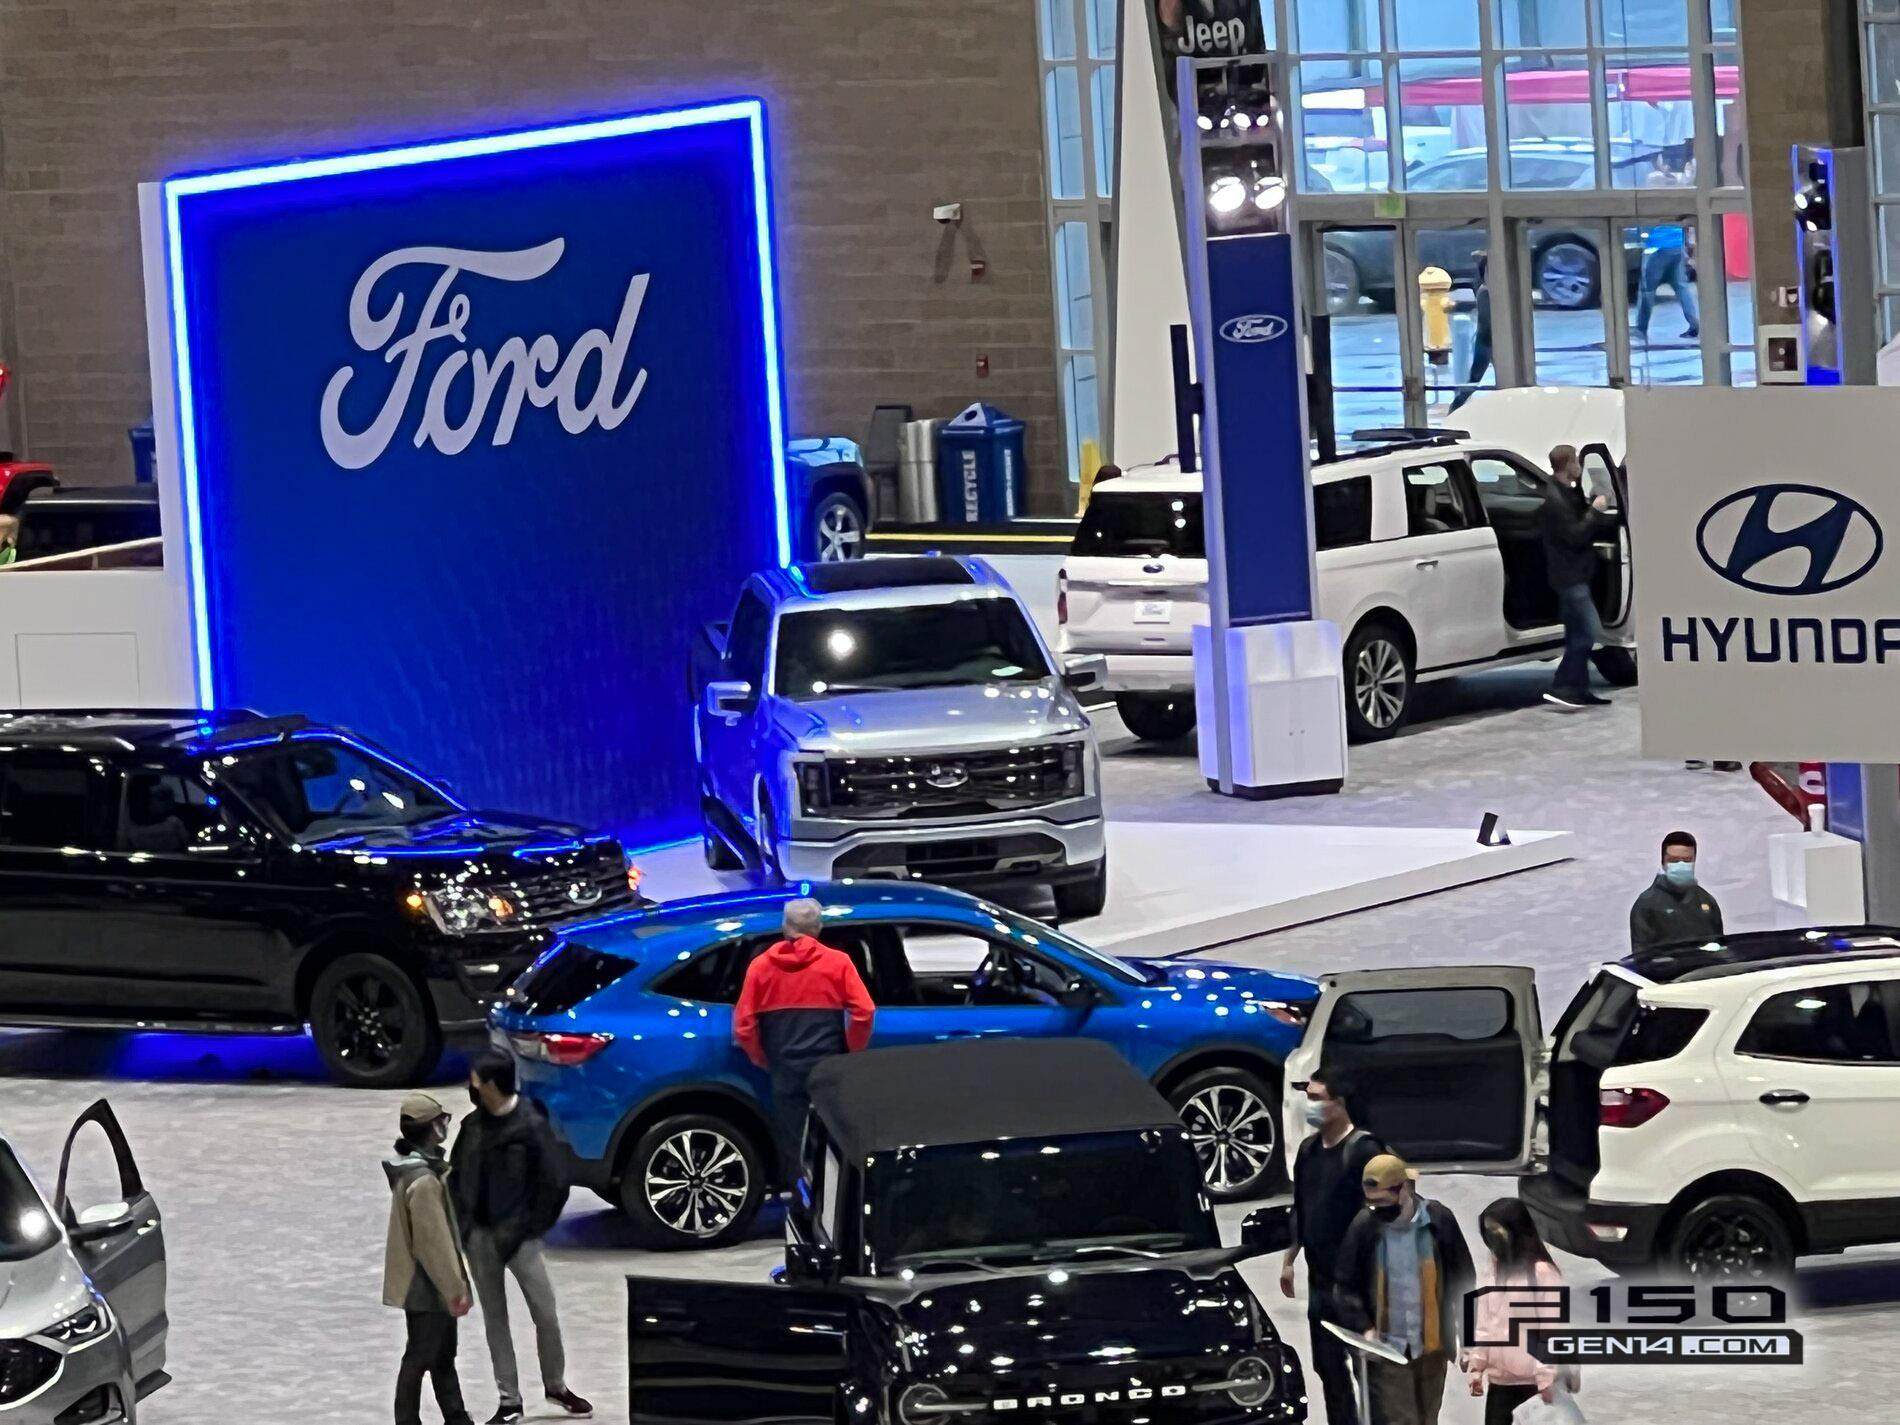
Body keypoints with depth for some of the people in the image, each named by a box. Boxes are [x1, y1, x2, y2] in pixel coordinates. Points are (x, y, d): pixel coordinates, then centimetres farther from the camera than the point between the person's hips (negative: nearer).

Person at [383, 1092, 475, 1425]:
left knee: (443, 1356, 18)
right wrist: (455, 1288, -19)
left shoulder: (420, 1168, 7)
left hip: (431, 1286, 10)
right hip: (427, 1289, -10)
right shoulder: (423, 1182, -26)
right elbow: (433, 1243, -24)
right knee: (419, 1359, -1)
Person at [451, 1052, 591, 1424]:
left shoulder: (530, 1126, -11)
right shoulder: (473, 1126, 3)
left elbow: (554, 1184, -9)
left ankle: (556, 1386, 21)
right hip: (480, 1236, 4)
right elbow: (457, 1176, 12)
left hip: (517, 1236, -4)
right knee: (494, 1319, 8)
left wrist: (526, 1230, -10)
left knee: (546, 1314, 0)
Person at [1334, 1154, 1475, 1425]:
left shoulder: (1439, 1221, -8)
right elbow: (1345, 1285, -2)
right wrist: (1363, 1328, -16)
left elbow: (1463, 1280, 1)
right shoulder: (1363, 1227, -9)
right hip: (1386, 1348, -2)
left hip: (1431, 1345, 2)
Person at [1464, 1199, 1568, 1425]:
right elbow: (1484, 1326, 13)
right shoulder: (1490, 1271, 10)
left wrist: (1547, 1378, -14)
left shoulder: (1542, 1272, -10)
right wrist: (1476, 1367, 6)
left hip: (1533, 1381, -6)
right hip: (1499, 1380, 6)